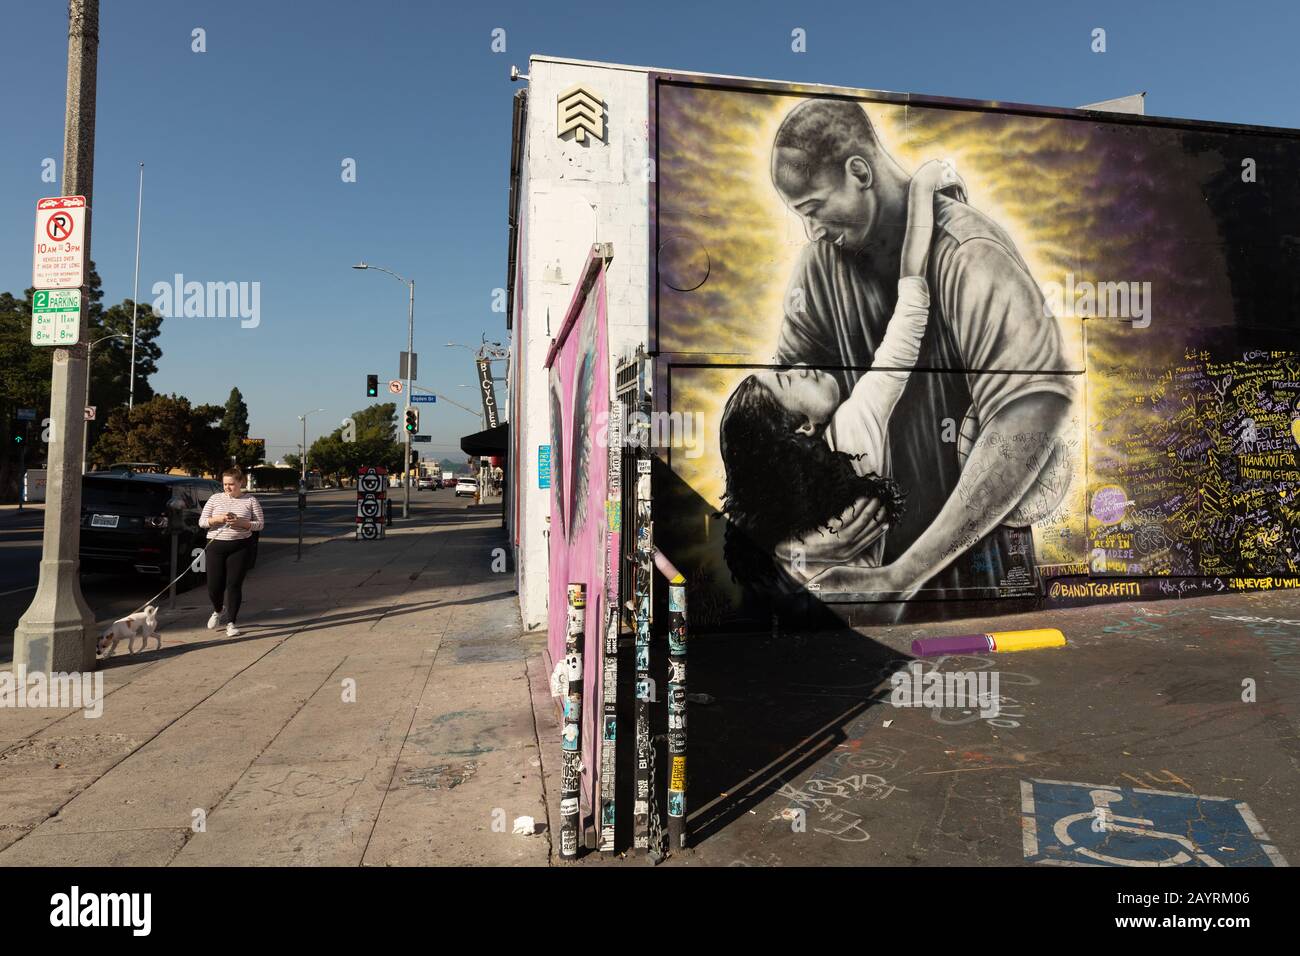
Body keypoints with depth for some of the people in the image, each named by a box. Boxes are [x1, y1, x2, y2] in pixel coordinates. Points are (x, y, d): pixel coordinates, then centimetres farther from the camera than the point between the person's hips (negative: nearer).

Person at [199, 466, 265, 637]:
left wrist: (241, 523, -14)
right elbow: (202, 522, 6)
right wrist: (218, 519, -13)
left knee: (234, 585, -3)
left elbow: (260, 524, 2)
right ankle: (218, 611, 34)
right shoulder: (215, 499, 7)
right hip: (216, 546, 2)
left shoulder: (250, 501, 4)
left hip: (240, 547, -2)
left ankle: (231, 623, 9)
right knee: (214, 586, 1)